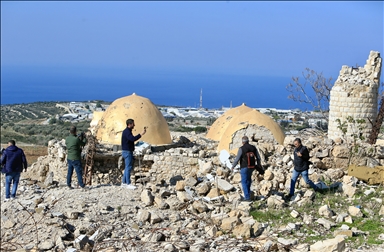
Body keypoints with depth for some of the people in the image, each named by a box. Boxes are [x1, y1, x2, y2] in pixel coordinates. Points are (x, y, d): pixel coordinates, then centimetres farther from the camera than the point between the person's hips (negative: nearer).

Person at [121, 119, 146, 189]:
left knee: (128, 167, 14)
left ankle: (124, 182, 18)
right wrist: (141, 134, -29)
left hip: (129, 152, 11)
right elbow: (133, 139, -31)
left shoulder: (128, 131, 15)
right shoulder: (126, 132, -17)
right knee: (128, 167, -9)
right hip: (127, 152, -11)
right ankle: (128, 184, -8)